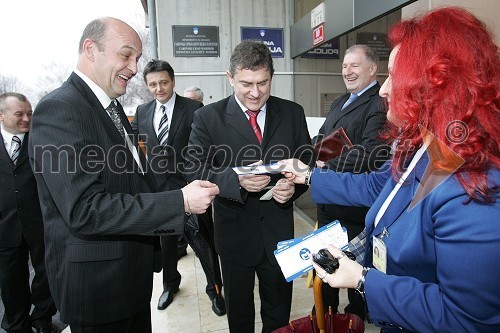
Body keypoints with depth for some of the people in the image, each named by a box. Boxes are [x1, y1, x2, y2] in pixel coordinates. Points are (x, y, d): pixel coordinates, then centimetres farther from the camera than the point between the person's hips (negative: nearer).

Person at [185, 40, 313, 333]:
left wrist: (294, 186, -17)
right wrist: (236, 179, -31)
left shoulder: (292, 113, 0)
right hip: (235, 232, -1)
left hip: (279, 230, 2)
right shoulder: (208, 117, -7)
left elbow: (307, 162, 5)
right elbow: (194, 170, -13)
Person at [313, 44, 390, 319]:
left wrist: (328, 162, -19)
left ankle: (357, 319, 37)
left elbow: (370, 152, -28)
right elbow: (321, 137, 12)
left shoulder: (380, 104, -17)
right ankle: (326, 313, 44)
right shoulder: (340, 102, 15)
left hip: (355, 206, -9)